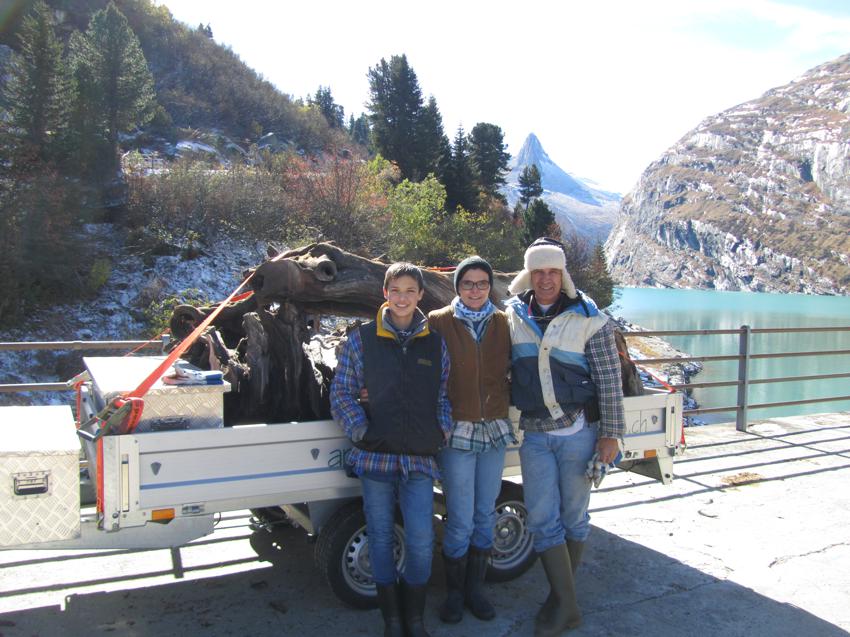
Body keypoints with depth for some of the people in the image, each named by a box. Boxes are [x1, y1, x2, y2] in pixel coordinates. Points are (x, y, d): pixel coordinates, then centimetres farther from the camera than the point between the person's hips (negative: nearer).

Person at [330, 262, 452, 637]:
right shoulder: (361, 340, 2)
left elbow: (443, 396, 15)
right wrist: (361, 432, -7)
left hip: (420, 458, 1)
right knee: (381, 537, 8)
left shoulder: (435, 344, 9)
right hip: (377, 456, -1)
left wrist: (442, 433, 2)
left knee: (421, 541, -2)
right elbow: (341, 393, 3)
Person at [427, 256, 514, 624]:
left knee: (485, 515, 13)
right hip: (457, 431, -4)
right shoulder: (439, 322, -5)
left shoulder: (503, 323, 5)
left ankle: (475, 588, 30)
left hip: (495, 430, 4)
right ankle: (454, 592, 22)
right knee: (461, 520, 1)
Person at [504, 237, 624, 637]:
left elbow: (610, 382, -5)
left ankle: (561, 597, 27)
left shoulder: (588, 318, -6)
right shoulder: (513, 315, 2)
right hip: (534, 434, 3)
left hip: (578, 431, -2)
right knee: (543, 519, 2)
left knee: (574, 516, 9)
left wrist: (610, 435, -7)